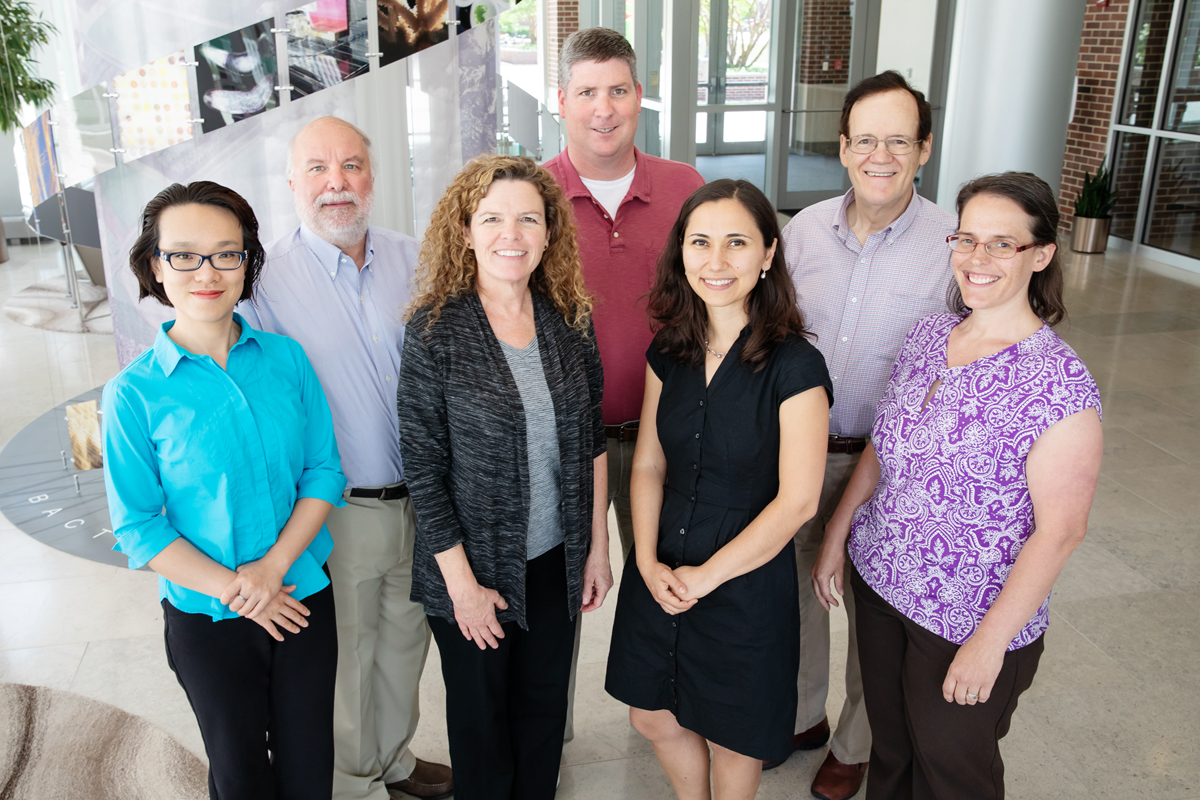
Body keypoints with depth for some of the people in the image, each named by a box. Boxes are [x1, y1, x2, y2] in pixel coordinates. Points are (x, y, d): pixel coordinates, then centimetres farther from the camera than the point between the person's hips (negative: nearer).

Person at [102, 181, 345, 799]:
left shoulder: (286, 359, -5)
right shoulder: (134, 393, -12)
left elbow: (325, 471, -3)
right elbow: (138, 528, -9)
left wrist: (275, 565, -16)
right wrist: (233, 590, -15)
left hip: (305, 597, 2)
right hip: (207, 621, -1)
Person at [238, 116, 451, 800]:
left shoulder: (414, 260, 1)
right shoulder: (265, 277, -11)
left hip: (420, 503, 4)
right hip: (336, 513, -4)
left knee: (405, 641, 22)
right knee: (345, 656, 14)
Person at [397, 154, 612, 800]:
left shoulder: (570, 321, -3)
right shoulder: (435, 331, -15)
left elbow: (591, 442, 5)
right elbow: (423, 468, -13)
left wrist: (598, 547, 5)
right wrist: (462, 583, -12)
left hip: (557, 560, 4)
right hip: (475, 566, -3)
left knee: (545, 710, 21)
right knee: (481, 721, 17)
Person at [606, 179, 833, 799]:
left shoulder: (794, 365, -18)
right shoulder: (669, 352, -1)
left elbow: (796, 501, -18)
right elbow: (648, 465, 4)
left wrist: (706, 575, -13)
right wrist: (648, 562, -9)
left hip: (746, 581, -5)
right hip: (659, 575, 5)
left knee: (731, 736, 16)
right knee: (652, 717, 21)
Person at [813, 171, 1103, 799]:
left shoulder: (1059, 385, -21)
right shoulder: (928, 335, -2)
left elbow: (1060, 530, -19)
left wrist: (991, 642, -17)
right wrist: (837, 531, 8)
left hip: (971, 620, -5)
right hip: (879, 582, 5)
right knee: (889, 747, 24)